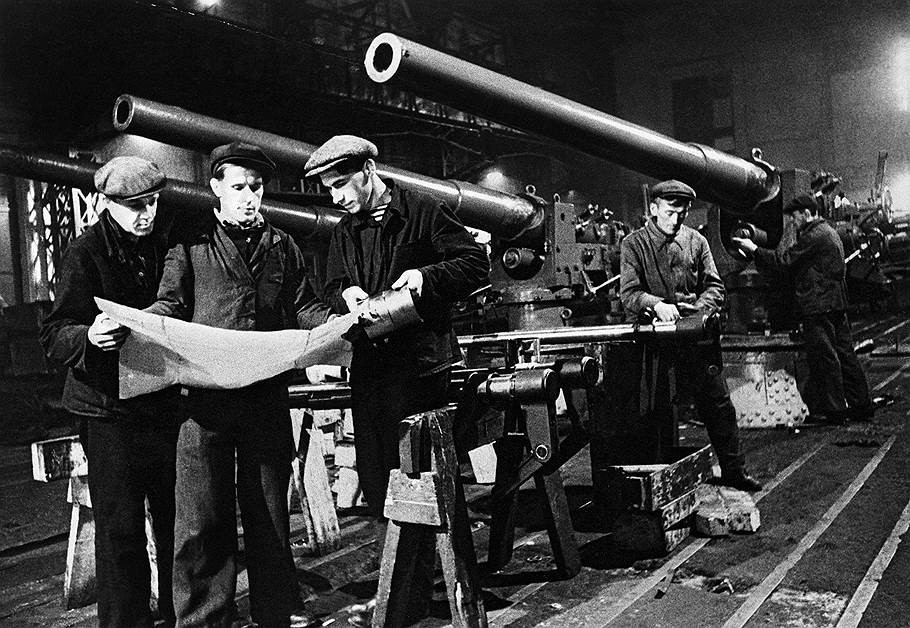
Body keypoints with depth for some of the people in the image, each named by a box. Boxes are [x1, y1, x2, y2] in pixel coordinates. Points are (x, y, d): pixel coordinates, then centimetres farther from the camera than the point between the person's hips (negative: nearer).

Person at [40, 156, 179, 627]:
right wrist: (90, 336, -30)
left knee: (177, 519, 10)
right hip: (110, 410, -5)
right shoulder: (85, 252, -6)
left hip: (164, 404, 5)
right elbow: (53, 336, -10)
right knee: (120, 530, 0)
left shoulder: (162, 247, 11)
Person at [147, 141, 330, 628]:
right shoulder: (190, 245, 7)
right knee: (203, 516, 1)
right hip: (205, 395, -2)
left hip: (267, 394, 3)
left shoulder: (281, 247, 15)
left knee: (270, 509, 12)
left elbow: (303, 308, 14)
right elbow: (169, 306, 3)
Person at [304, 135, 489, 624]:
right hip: (369, 364, 7)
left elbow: (476, 264, -3)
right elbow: (331, 289, 19)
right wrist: (346, 294, -3)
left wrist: (427, 276, -17)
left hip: (420, 362, -6)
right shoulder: (344, 232, 17)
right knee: (375, 481, 11)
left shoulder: (424, 212, -2)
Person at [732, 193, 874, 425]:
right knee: (844, 354, 12)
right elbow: (795, 262, 19)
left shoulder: (814, 236, -15)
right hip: (836, 305, 10)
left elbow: (784, 260, -15)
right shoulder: (829, 232, 19)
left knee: (824, 358, -4)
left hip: (819, 308, -10)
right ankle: (861, 406, 17)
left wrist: (754, 249, -7)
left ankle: (833, 410, 1)